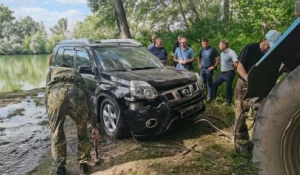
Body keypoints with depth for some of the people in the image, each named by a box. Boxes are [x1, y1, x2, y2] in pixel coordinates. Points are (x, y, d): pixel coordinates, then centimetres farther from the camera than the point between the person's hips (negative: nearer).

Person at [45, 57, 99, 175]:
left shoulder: (52, 72, 41)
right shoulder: (76, 73, 41)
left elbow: (48, 91, 28)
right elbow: (88, 97, 33)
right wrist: (94, 126, 34)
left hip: (55, 94, -1)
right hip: (77, 93, 1)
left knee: (57, 134, 21)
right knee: (82, 132, 25)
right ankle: (83, 164, 34)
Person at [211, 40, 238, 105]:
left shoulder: (231, 52, -17)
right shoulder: (222, 53, 11)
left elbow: (236, 64, -22)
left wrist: (231, 68, -6)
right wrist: (223, 68, 9)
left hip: (229, 73, -8)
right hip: (222, 73, 8)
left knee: (228, 87, 3)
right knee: (214, 84, 10)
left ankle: (228, 102, 18)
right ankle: (213, 98, 23)